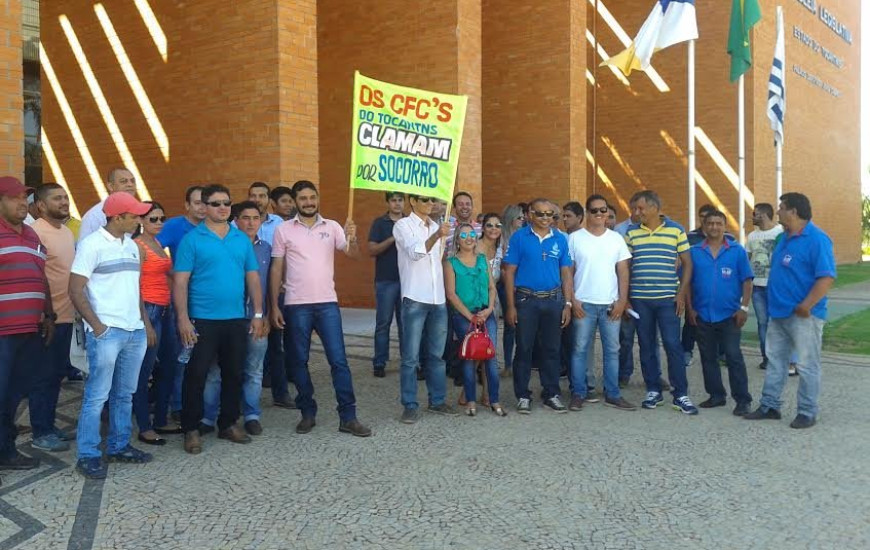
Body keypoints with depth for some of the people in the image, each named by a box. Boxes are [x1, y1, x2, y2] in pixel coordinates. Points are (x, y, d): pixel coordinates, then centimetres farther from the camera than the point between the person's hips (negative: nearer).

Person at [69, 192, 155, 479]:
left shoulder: (131, 246, 14)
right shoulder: (92, 244, -7)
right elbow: (75, 290, -10)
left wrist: (146, 324, 16)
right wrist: (97, 326, -14)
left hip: (135, 331, 7)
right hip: (106, 332, -7)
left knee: (124, 394, 13)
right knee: (97, 396, -2)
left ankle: (119, 446, 24)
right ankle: (88, 455, 6)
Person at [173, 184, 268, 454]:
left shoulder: (242, 239, 9)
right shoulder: (192, 239, -4)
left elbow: (253, 277, 11)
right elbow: (180, 282, -7)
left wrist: (258, 314, 5)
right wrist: (183, 319, -13)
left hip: (237, 320, 4)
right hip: (202, 320, -4)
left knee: (233, 374, 12)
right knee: (196, 375, 2)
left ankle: (228, 424, 26)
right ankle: (191, 429, 15)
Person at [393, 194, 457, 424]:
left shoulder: (436, 226, 17)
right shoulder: (403, 225, -3)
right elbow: (415, 252, -20)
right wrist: (437, 236, -35)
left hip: (438, 299, 6)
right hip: (415, 299, -6)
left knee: (436, 354, 12)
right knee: (411, 356, -2)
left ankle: (437, 400, 21)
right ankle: (410, 405, 4)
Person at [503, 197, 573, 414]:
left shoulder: (560, 239, 6)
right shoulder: (519, 238, -1)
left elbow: (566, 273, 8)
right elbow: (509, 272, -2)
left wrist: (567, 304, 2)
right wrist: (510, 306, -7)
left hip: (553, 300, 3)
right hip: (526, 300, -2)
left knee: (551, 349, 9)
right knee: (524, 349, 4)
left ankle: (551, 394, 20)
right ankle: (523, 396, 14)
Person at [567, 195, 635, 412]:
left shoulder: (616, 238, 8)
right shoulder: (575, 238, 1)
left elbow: (623, 271, 7)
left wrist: (622, 300, -2)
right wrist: (572, 300, -7)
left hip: (611, 304, 3)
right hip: (584, 304, -2)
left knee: (612, 350, 7)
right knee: (580, 349, 2)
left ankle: (613, 394, 16)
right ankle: (578, 394, 10)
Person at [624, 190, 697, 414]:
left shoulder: (676, 230, 1)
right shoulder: (631, 233, 6)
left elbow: (687, 263, 4)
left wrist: (681, 293, -4)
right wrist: (625, 297, 4)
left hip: (668, 299, -2)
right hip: (639, 299, 2)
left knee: (673, 345, -3)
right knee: (646, 346, 8)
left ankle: (680, 394, 6)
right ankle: (653, 390, 19)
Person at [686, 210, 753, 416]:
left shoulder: (737, 251, 0)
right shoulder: (694, 252, 4)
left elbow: (747, 281, 0)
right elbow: (687, 282, 6)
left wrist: (744, 308, -8)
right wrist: (689, 309, 0)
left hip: (729, 315, -3)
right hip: (702, 315, 3)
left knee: (734, 357, -3)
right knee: (708, 358, 11)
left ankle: (743, 400, 5)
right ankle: (716, 395, 23)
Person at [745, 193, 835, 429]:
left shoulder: (816, 239, -16)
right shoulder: (785, 237, 12)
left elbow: (827, 277, -22)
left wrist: (806, 306, -26)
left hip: (803, 315, -9)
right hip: (779, 313, 9)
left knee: (807, 365, 3)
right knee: (774, 361, 14)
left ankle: (807, 412, 13)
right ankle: (770, 405, 23)